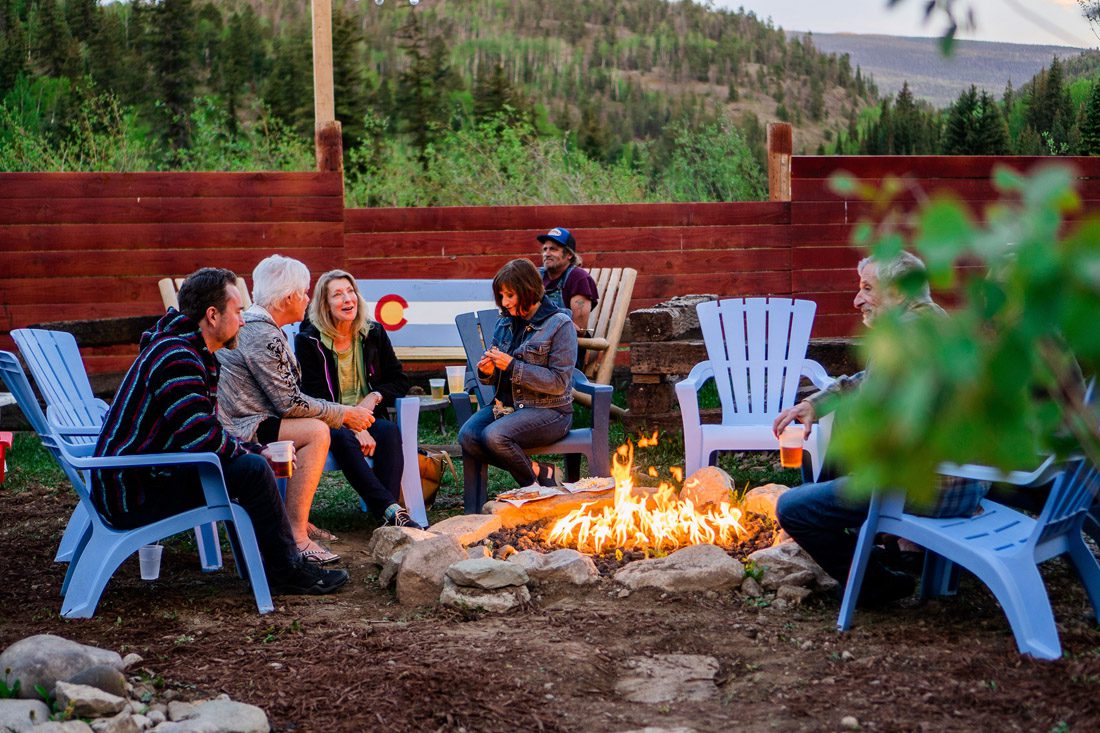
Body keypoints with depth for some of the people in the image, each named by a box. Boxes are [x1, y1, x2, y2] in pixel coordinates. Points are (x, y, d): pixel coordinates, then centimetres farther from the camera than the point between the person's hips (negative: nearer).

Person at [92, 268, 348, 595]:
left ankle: (268, 566, 15)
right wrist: (258, 453, -9)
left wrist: (257, 450, 4)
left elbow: (203, 432, 17)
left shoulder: (192, 353, 15)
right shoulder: (176, 358, -20)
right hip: (133, 496, -11)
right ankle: (286, 572, -2)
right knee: (252, 469, -16)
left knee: (250, 461, 16)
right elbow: (203, 439, -27)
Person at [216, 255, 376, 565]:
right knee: (316, 431, -20)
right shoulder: (263, 336, -17)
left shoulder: (251, 325, 16)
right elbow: (290, 403, -18)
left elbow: (284, 397, 18)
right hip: (236, 432, -11)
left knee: (317, 425, 16)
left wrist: (341, 413, 10)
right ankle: (295, 535, -22)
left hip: (232, 426, 11)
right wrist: (345, 414, -6)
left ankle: (297, 520, 17)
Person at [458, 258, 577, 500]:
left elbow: (559, 382, -15)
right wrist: (487, 372, -7)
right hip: (506, 404, 7)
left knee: (494, 436, -32)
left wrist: (512, 366, -20)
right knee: (467, 437, -22)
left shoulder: (559, 325, -8)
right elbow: (495, 378, 18)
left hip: (549, 410, -7)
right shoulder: (505, 323, 11)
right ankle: (539, 471, -11)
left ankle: (534, 483, -7)